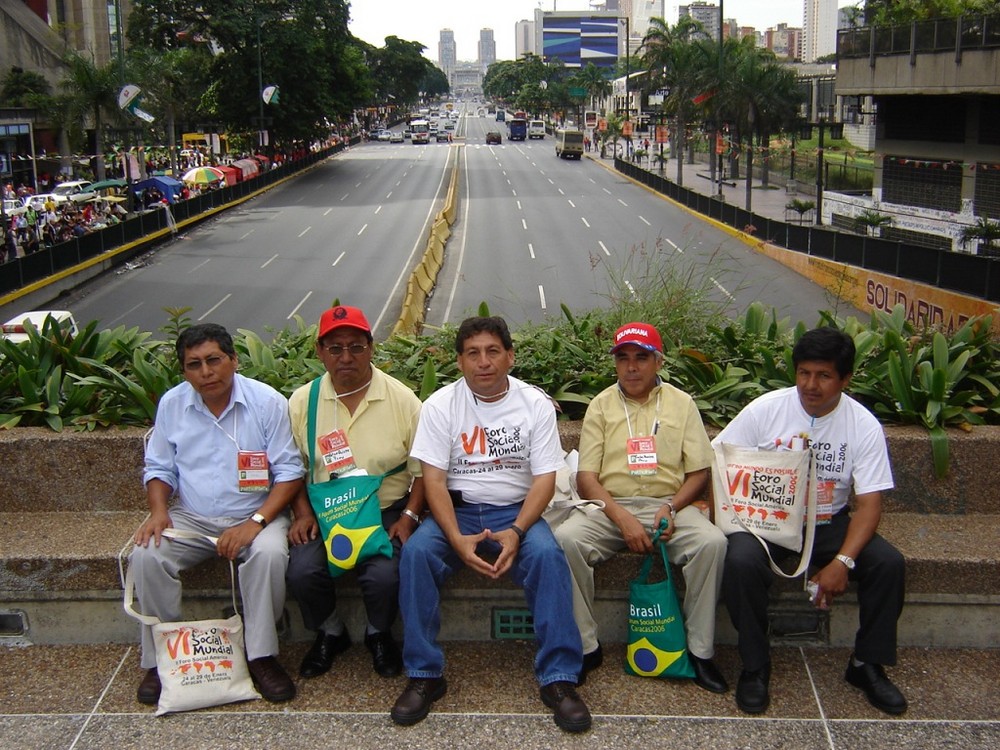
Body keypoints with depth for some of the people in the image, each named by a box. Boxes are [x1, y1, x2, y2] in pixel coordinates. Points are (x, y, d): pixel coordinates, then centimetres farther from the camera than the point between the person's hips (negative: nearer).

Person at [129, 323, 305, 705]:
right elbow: (159, 469, 11)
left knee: (269, 553, -34)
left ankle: (261, 655, -15)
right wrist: (158, 510, -10)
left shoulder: (268, 402, -8)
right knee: (146, 555, -24)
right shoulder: (172, 404, 1)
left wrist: (256, 522, -22)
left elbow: (289, 472, -8)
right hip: (191, 518, 3)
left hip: (254, 515, -3)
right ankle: (161, 658, -6)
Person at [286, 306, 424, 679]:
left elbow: (423, 468, 1)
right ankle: (330, 633, 11)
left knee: (384, 575, -27)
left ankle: (379, 634, 10)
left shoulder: (402, 400, -3)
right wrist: (302, 514, -3)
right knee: (302, 572, -24)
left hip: (386, 511, -2)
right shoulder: (301, 403, 3)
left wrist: (409, 516, -10)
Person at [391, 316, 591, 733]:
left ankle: (558, 678, -21)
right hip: (456, 510, 1)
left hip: (516, 510, 0)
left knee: (547, 554, -31)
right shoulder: (441, 405, -2)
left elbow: (545, 478, -5)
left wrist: (516, 531, -22)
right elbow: (434, 479, -7)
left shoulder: (536, 404, -1)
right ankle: (424, 675, -16)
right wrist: (458, 539, -23)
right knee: (415, 552, -28)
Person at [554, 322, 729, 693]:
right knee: (566, 538, -29)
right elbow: (586, 477, 1)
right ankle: (585, 647, -16)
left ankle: (700, 651, -14)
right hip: (610, 506, 0)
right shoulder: (601, 405, 9)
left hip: (668, 504, 0)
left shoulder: (681, 403, 10)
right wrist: (623, 518, -15)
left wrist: (672, 508, -13)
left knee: (712, 542, -29)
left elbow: (700, 471, 6)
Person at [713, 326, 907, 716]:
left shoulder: (864, 426, -8)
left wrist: (842, 562, -24)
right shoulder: (765, 410, -9)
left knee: (889, 563, -20)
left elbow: (869, 503, -10)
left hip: (827, 522, 2)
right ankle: (755, 665, -12)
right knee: (741, 562, -32)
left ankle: (867, 663, 1)